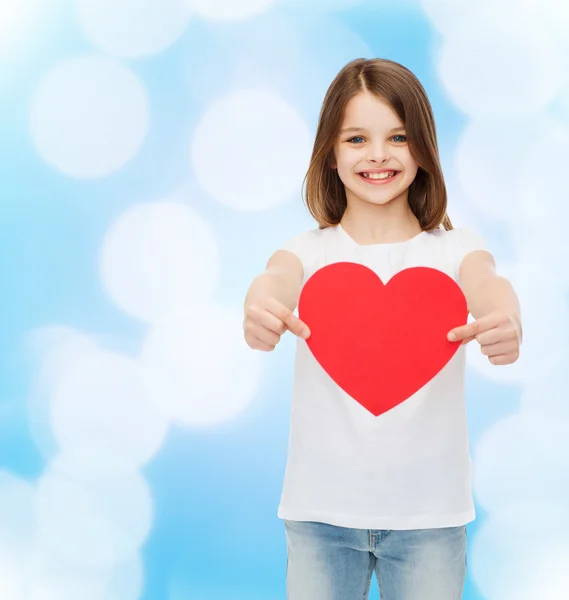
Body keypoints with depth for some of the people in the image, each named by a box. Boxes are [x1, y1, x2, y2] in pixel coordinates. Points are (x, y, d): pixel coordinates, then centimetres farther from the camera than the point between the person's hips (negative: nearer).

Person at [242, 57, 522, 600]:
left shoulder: (454, 247, -1)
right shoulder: (310, 251, -1)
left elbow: (486, 283, -23)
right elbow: (278, 278, -23)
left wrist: (505, 319, -47)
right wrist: (260, 308, -48)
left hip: (428, 510, 0)